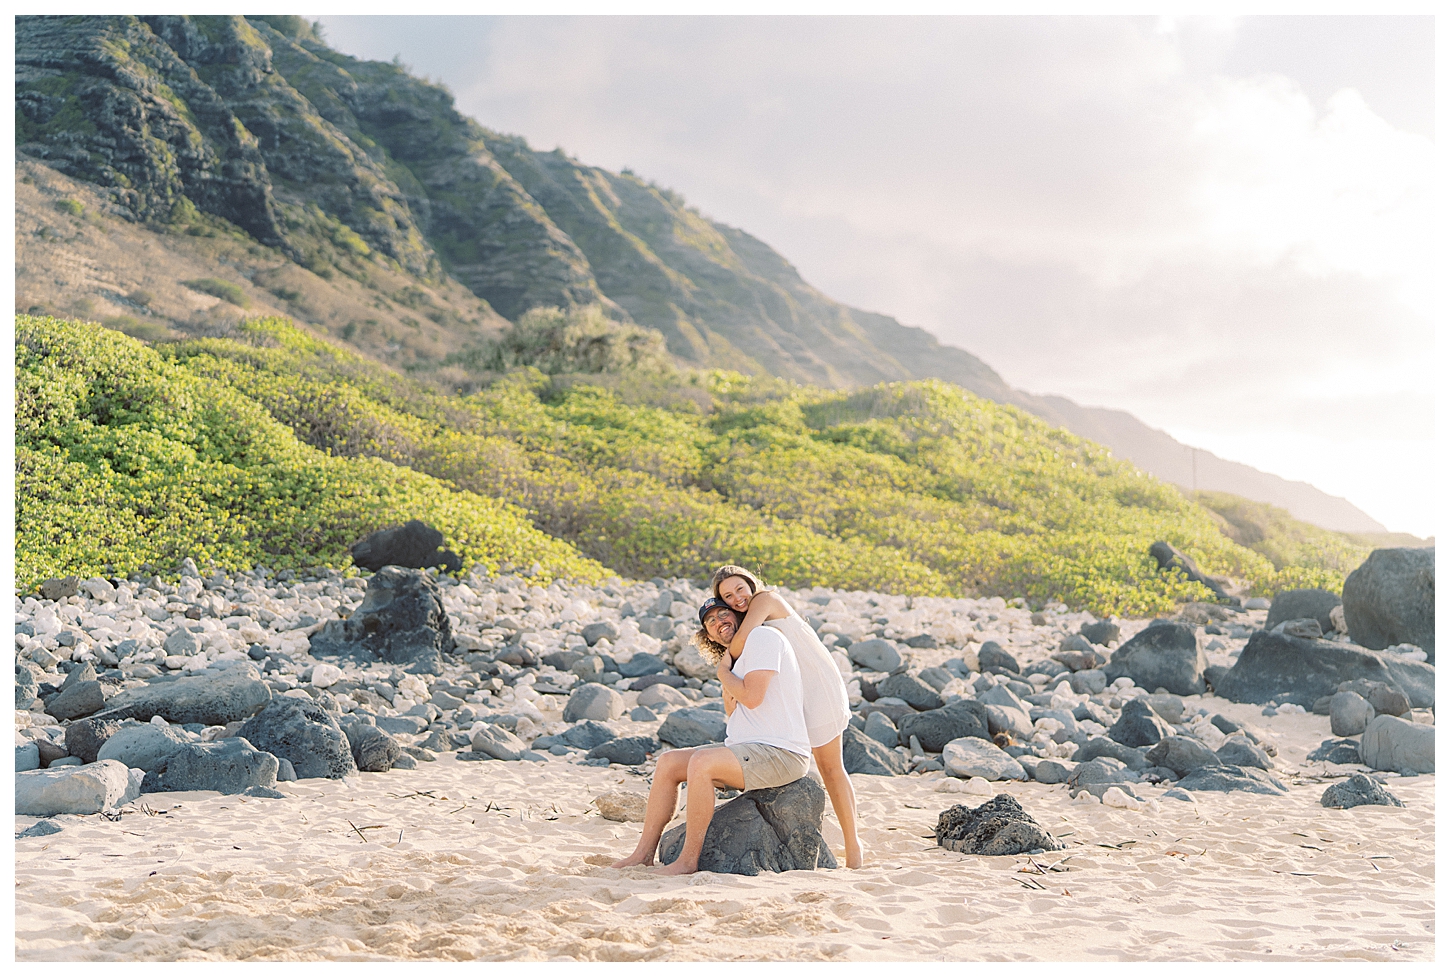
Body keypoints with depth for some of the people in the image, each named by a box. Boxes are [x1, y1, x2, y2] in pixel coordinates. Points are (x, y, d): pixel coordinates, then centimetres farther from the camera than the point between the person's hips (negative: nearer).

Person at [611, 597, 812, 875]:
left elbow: (752, 697, -19)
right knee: (668, 762, 4)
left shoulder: (762, 636, -7)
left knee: (701, 761, -31)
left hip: (781, 754, -10)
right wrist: (728, 691, 2)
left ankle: (688, 860, -23)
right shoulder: (738, 661, 22)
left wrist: (723, 673, -2)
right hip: (747, 750, 10)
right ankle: (644, 854, 2)